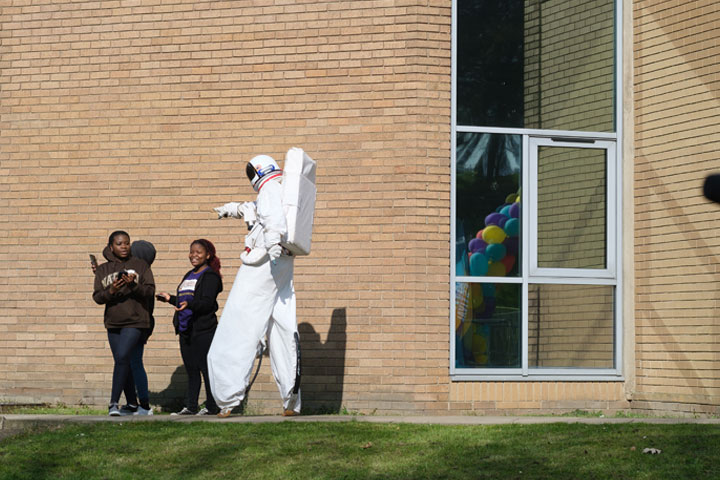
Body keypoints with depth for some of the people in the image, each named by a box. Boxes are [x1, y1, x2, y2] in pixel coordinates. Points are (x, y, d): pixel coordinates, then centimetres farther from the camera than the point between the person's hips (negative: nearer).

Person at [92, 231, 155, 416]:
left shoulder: (141, 266, 2)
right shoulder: (103, 269, 10)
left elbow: (150, 291, -5)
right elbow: (97, 296, 3)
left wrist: (134, 285, -22)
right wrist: (110, 291, -17)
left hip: (135, 322, -4)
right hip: (113, 324, 4)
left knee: (122, 358, -19)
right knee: (122, 362, 7)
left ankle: (113, 403, -20)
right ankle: (132, 404, 18)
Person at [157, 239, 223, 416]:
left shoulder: (210, 276, -6)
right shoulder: (189, 276, 21)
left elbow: (207, 303, -17)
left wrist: (189, 305, -32)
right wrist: (170, 299, 26)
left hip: (203, 329, -8)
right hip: (186, 329, 8)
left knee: (206, 368, -7)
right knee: (191, 369, 9)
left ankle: (212, 406, -2)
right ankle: (190, 406, 11)